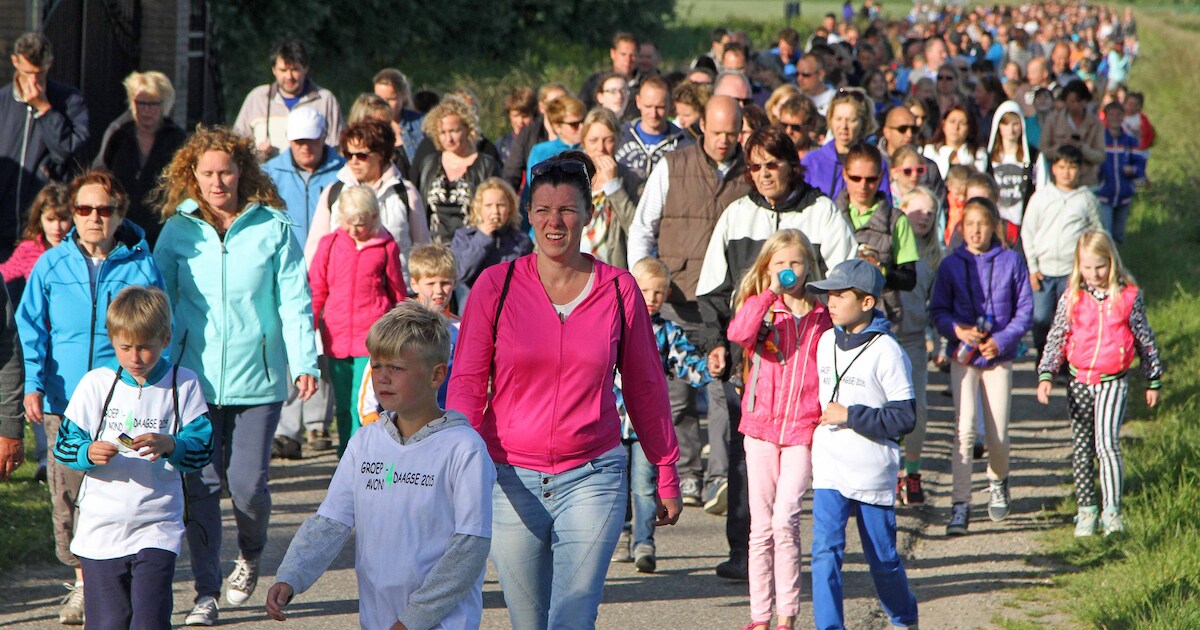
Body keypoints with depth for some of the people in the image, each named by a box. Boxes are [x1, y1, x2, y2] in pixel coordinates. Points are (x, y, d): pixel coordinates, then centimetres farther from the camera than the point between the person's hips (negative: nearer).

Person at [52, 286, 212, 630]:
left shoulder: (184, 385, 2)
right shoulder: (96, 383, 2)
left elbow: (202, 448, -3)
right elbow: (63, 443, 2)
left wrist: (169, 445, -23)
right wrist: (88, 453, -20)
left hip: (157, 527, -1)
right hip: (101, 527, 1)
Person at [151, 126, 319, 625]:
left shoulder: (273, 227, 1)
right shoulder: (178, 231, 5)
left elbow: (294, 300, 1)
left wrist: (304, 362, -8)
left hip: (257, 377, -1)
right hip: (195, 376, 1)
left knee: (247, 483, -4)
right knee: (201, 484, -2)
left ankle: (250, 555, 28)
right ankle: (206, 592, 7)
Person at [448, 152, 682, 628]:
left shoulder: (619, 290, 2)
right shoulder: (496, 285, 0)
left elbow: (645, 387, 11)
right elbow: (467, 383, 0)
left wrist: (666, 474, 14)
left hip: (592, 478, -1)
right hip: (510, 479, 1)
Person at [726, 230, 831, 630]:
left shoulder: (822, 315, 7)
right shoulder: (761, 308, 5)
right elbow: (739, 333, -18)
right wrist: (770, 294, -21)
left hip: (803, 430, -1)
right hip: (761, 428, 1)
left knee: (784, 520, -13)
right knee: (761, 526, 5)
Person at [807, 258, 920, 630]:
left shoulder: (886, 352, -13)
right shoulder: (826, 342, 7)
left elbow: (904, 417, -15)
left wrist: (849, 416, -18)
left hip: (873, 472, -4)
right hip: (829, 469, 4)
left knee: (883, 557, 10)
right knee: (825, 550, -10)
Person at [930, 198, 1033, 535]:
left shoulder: (1011, 262, -2)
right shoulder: (950, 265, 0)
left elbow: (1024, 309, 1)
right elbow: (938, 310, 5)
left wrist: (1002, 340, -13)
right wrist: (957, 330, -15)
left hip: (999, 356, 0)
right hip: (963, 357, 0)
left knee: (997, 435, 4)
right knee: (965, 429, -13)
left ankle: (997, 481, 37)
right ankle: (960, 506, -10)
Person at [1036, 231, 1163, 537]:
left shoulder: (1129, 296, -3)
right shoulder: (1071, 298, 1)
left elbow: (1145, 340, 7)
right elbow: (1056, 340, 2)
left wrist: (1153, 381, 13)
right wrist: (1046, 376, -10)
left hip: (1113, 381, -3)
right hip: (1079, 382, 3)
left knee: (1106, 442, -17)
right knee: (1081, 448, 10)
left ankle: (1112, 510, -14)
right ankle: (1086, 508, 21)